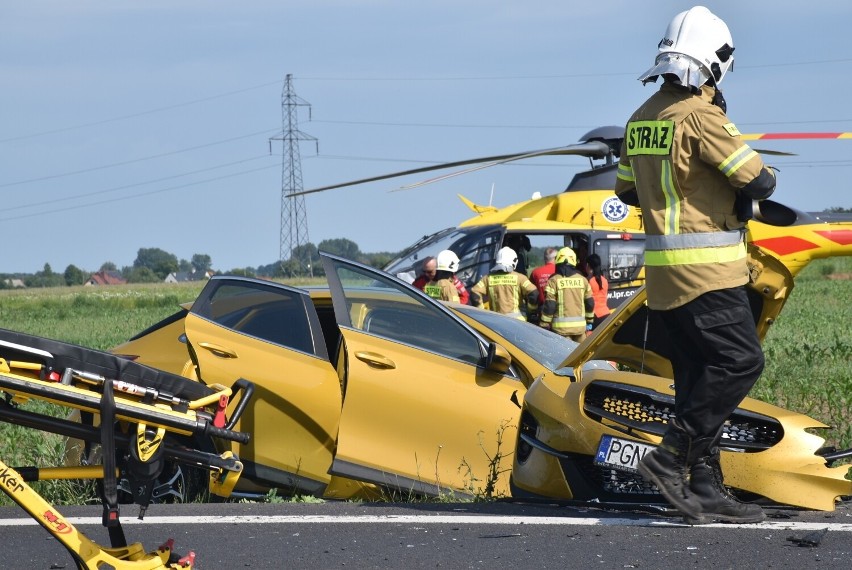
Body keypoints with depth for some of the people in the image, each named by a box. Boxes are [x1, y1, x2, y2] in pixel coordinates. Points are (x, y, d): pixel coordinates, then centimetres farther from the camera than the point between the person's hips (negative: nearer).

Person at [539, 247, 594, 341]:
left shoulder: (553, 281, -5)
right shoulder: (582, 280, 7)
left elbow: (549, 306, -8)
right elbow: (590, 303, 13)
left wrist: (544, 325, 0)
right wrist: (589, 321, 26)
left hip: (561, 327, -3)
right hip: (579, 325, 3)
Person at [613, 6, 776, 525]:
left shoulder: (643, 117, 12)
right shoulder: (700, 115, -15)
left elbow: (627, 191, 22)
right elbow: (759, 180, -15)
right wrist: (743, 196, 6)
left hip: (663, 269, 9)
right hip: (706, 269, -9)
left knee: (700, 375, 10)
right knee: (740, 362, -8)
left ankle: (705, 491, 9)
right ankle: (673, 457, -13)